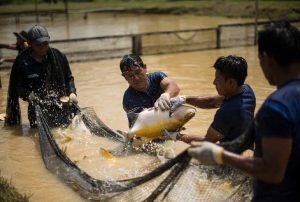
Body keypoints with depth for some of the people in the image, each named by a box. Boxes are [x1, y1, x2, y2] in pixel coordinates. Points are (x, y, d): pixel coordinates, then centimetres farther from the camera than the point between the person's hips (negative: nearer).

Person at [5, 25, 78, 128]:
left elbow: (68, 78, 11)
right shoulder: (22, 62, -4)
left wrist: (72, 92, -6)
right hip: (38, 111, -1)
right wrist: (28, 95, -19)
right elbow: (18, 87, 1)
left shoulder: (58, 56, 1)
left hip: (61, 109, 2)